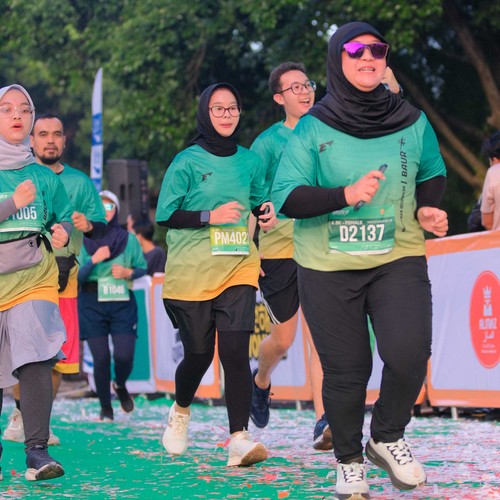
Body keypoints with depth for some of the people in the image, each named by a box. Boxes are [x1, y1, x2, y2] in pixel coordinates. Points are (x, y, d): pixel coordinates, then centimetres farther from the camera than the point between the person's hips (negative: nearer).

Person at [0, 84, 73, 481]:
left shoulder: (43, 176, 7)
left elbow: (65, 217, 18)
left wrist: (62, 234, -3)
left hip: (35, 279, 1)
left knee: (35, 359, -17)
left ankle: (37, 451, -16)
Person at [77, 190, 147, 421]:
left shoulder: (128, 239, 3)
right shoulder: (83, 241, 1)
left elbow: (143, 267, 11)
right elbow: (76, 276, -3)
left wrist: (128, 272, -9)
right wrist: (94, 260, -18)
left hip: (122, 304, 0)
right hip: (92, 304, 0)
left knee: (124, 355, -10)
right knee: (101, 358, -2)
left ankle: (120, 385, 26)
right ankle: (105, 407, 18)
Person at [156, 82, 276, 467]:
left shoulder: (249, 161, 8)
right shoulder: (187, 162, -3)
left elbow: (259, 202, 24)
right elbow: (165, 216, -5)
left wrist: (268, 211, 1)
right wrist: (210, 216, -16)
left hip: (238, 269, 2)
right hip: (191, 273, -2)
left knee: (236, 352, -12)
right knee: (198, 355, 5)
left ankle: (240, 439, -15)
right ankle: (181, 411, 37)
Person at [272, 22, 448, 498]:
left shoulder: (411, 122, 1)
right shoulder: (312, 128, -6)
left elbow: (432, 173, 18)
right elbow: (286, 196, -12)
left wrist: (427, 208, -3)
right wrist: (344, 196, -27)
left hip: (398, 259, 1)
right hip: (327, 267, -1)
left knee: (408, 352, -19)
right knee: (345, 370, 4)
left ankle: (387, 437, 8)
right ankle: (349, 462, 27)